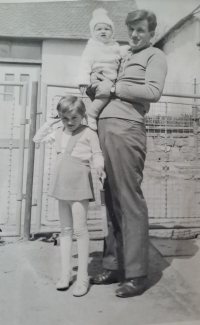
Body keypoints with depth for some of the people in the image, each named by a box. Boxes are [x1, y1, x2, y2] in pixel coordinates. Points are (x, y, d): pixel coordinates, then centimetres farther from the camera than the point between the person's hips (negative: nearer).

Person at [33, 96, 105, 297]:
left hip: (79, 185, -6)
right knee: (65, 230, 10)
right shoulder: (59, 134, 13)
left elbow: (97, 154, -4)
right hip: (62, 185, 6)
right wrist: (50, 122, 15)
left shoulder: (89, 133, -4)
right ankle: (65, 273, 19)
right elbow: (38, 139, 22)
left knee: (79, 229, -6)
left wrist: (99, 167, -24)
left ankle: (83, 276, 5)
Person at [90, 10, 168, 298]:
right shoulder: (123, 58, 30)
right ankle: (114, 266, 15)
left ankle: (136, 274, 2)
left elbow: (153, 91, -9)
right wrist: (100, 85, 13)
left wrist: (113, 89, -6)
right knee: (112, 200, 6)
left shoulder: (154, 56, 9)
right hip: (104, 127, 7)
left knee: (129, 200, -7)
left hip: (126, 128, -7)